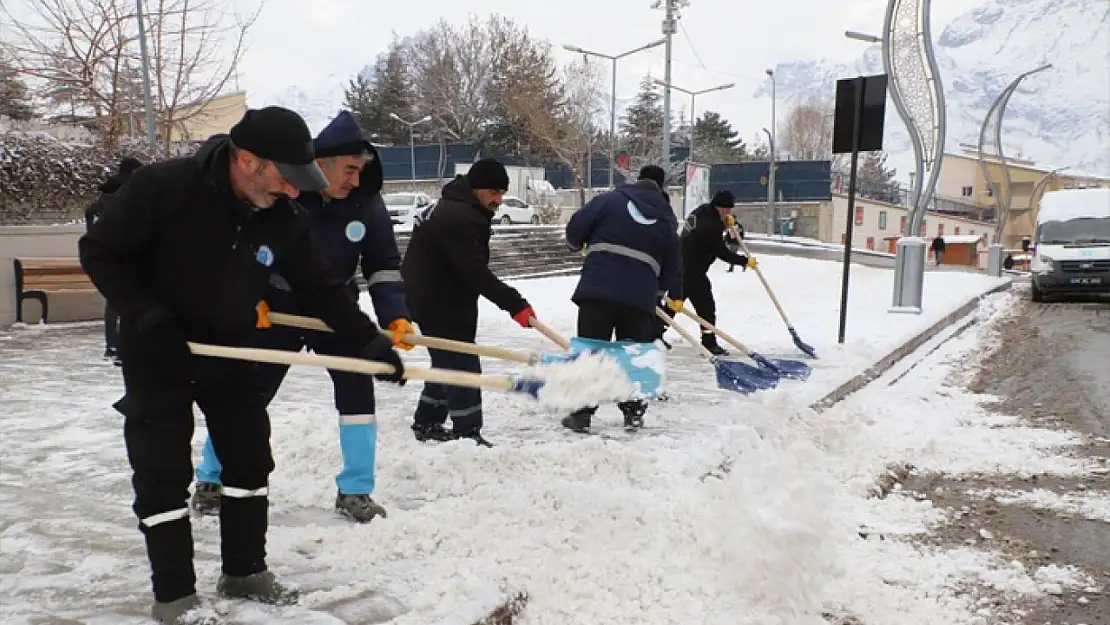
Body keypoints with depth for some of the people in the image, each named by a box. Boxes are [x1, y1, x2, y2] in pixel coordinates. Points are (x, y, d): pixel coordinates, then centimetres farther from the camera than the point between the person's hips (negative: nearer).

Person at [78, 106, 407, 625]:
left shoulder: (285, 217, -13)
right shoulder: (162, 187, -25)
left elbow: (320, 288, -5)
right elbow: (99, 250, -16)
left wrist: (368, 341, -11)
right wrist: (147, 316, -25)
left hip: (229, 351, 5)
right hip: (156, 354, -4)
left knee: (249, 459, 9)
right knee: (163, 472, -2)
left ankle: (244, 572, 26)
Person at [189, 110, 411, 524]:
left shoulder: (367, 203, -15)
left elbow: (384, 267, -7)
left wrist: (395, 317, -20)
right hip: (277, 308, -2)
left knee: (357, 387, -9)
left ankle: (354, 492, 4)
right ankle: (211, 480, 26)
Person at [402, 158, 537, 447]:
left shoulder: (454, 208, 12)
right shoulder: (460, 218, -25)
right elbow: (476, 273, -30)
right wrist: (515, 304, -30)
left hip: (440, 301, 11)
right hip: (438, 305, -11)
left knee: (448, 363, 19)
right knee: (462, 367, -7)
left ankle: (426, 423, 30)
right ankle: (467, 434, -2)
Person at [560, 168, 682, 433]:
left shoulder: (609, 200, 9)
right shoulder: (667, 220, 18)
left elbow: (575, 229, 3)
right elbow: (673, 266, 18)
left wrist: (577, 244, 26)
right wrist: (673, 296, 34)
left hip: (597, 289, -2)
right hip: (641, 297, 2)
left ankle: (582, 413, 4)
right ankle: (633, 411, 20)